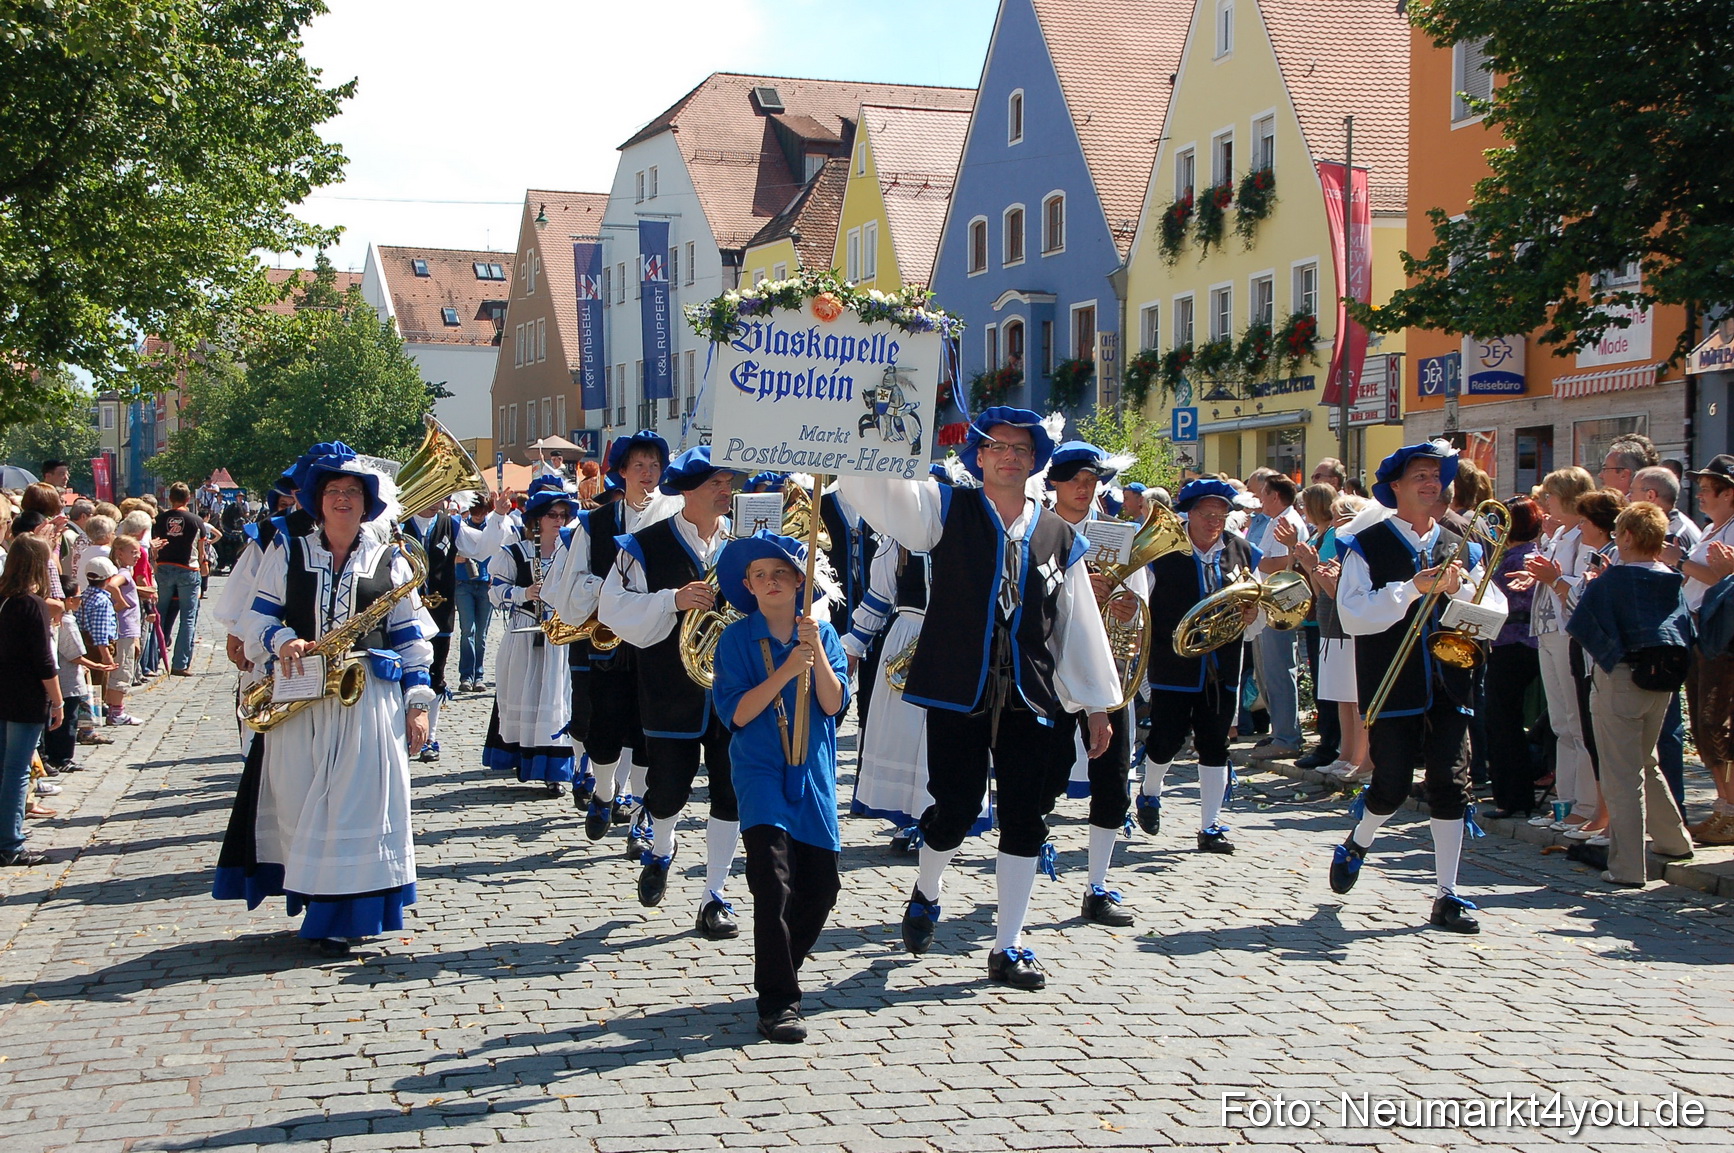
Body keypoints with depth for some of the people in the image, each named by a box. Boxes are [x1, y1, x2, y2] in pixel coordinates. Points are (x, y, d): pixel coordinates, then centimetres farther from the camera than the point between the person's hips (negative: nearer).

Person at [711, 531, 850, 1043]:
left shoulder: (822, 633, 4)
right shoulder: (736, 638, -2)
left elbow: (834, 705, -5)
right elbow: (736, 713, -10)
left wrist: (817, 653, -18)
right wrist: (785, 670, -19)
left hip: (812, 773, 3)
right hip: (760, 770, -3)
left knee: (821, 887, 5)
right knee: (773, 881, -16)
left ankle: (779, 974, 28)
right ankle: (778, 1000, -8)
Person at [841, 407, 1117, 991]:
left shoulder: (1060, 537, 10)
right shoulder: (947, 511, 4)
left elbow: (1081, 624, 12)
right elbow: (869, 483, -7)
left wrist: (1098, 704, 12)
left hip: (1032, 700, 3)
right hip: (958, 695, -2)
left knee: (1025, 823, 3)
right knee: (956, 810, -2)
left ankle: (1008, 948, 15)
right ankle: (926, 890, 32)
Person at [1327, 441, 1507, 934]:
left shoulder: (1460, 548, 12)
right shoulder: (1367, 545, -1)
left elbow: (1495, 611, 5)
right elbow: (1352, 616, -12)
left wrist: (1460, 590, -13)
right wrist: (1411, 589, -19)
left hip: (1448, 686, 3)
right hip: (1392, 688, -3)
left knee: (1451, 787, -2)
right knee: (1391, 787, 0)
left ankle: (1447, 895, 8)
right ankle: (1356, 845, 32)